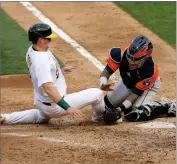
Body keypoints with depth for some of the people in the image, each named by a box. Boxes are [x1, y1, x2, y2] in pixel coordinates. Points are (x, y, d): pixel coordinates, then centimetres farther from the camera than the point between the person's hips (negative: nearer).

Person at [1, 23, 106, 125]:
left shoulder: (32, 50, -2)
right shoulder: (41, 60, -31)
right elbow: (48, 87, -39)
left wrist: (58, 71, 16)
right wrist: (67, 107, -43)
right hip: (54, 105, -10)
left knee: (43, 117, 43)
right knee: (97, 93, -4)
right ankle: (101, 115, 28)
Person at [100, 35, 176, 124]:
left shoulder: (150, 70, -40)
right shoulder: (121, 54, -36)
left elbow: (136, 92, -31)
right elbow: (107, 71, -27)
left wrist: (120, 108, -40)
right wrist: (103, 82, -49)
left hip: (147, 86, -5)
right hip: (127, 82, 5)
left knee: (132, 115, -21)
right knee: (108, 104, -2)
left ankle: (165, 106, -4)